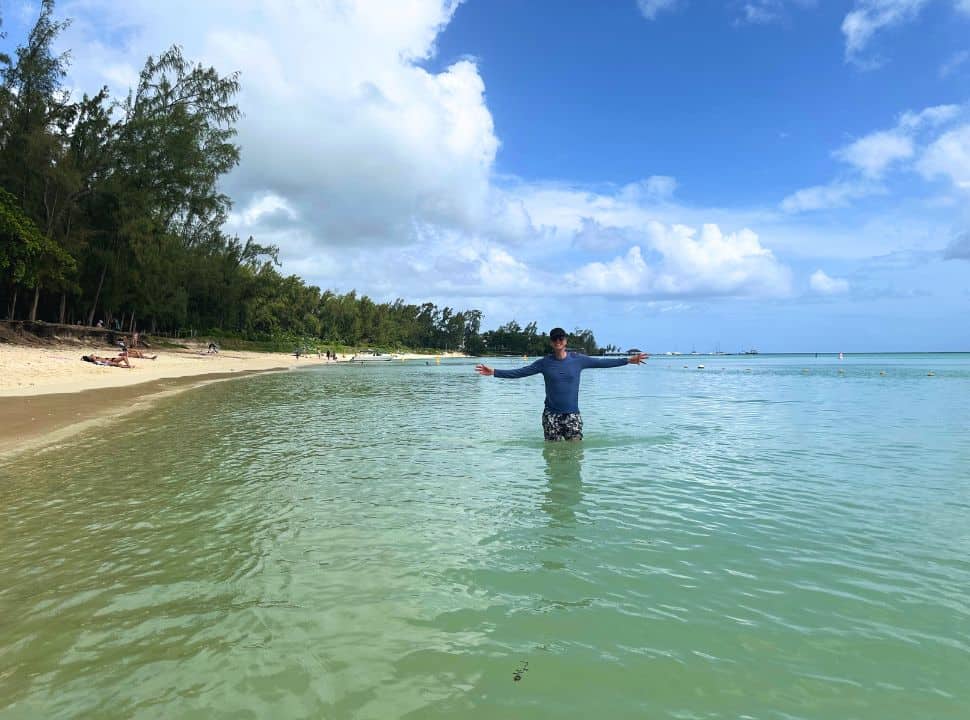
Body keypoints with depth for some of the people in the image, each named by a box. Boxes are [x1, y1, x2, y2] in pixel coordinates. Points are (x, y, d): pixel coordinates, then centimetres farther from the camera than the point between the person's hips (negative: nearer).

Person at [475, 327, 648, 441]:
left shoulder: (578, 359, 1)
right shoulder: (544, 363, 1)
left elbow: (602, 362, 7)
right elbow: (519, 373, 2)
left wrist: (628, 360, 5)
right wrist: (493, 372, -5)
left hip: (572, 414, 0)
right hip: (551, 415, 0)